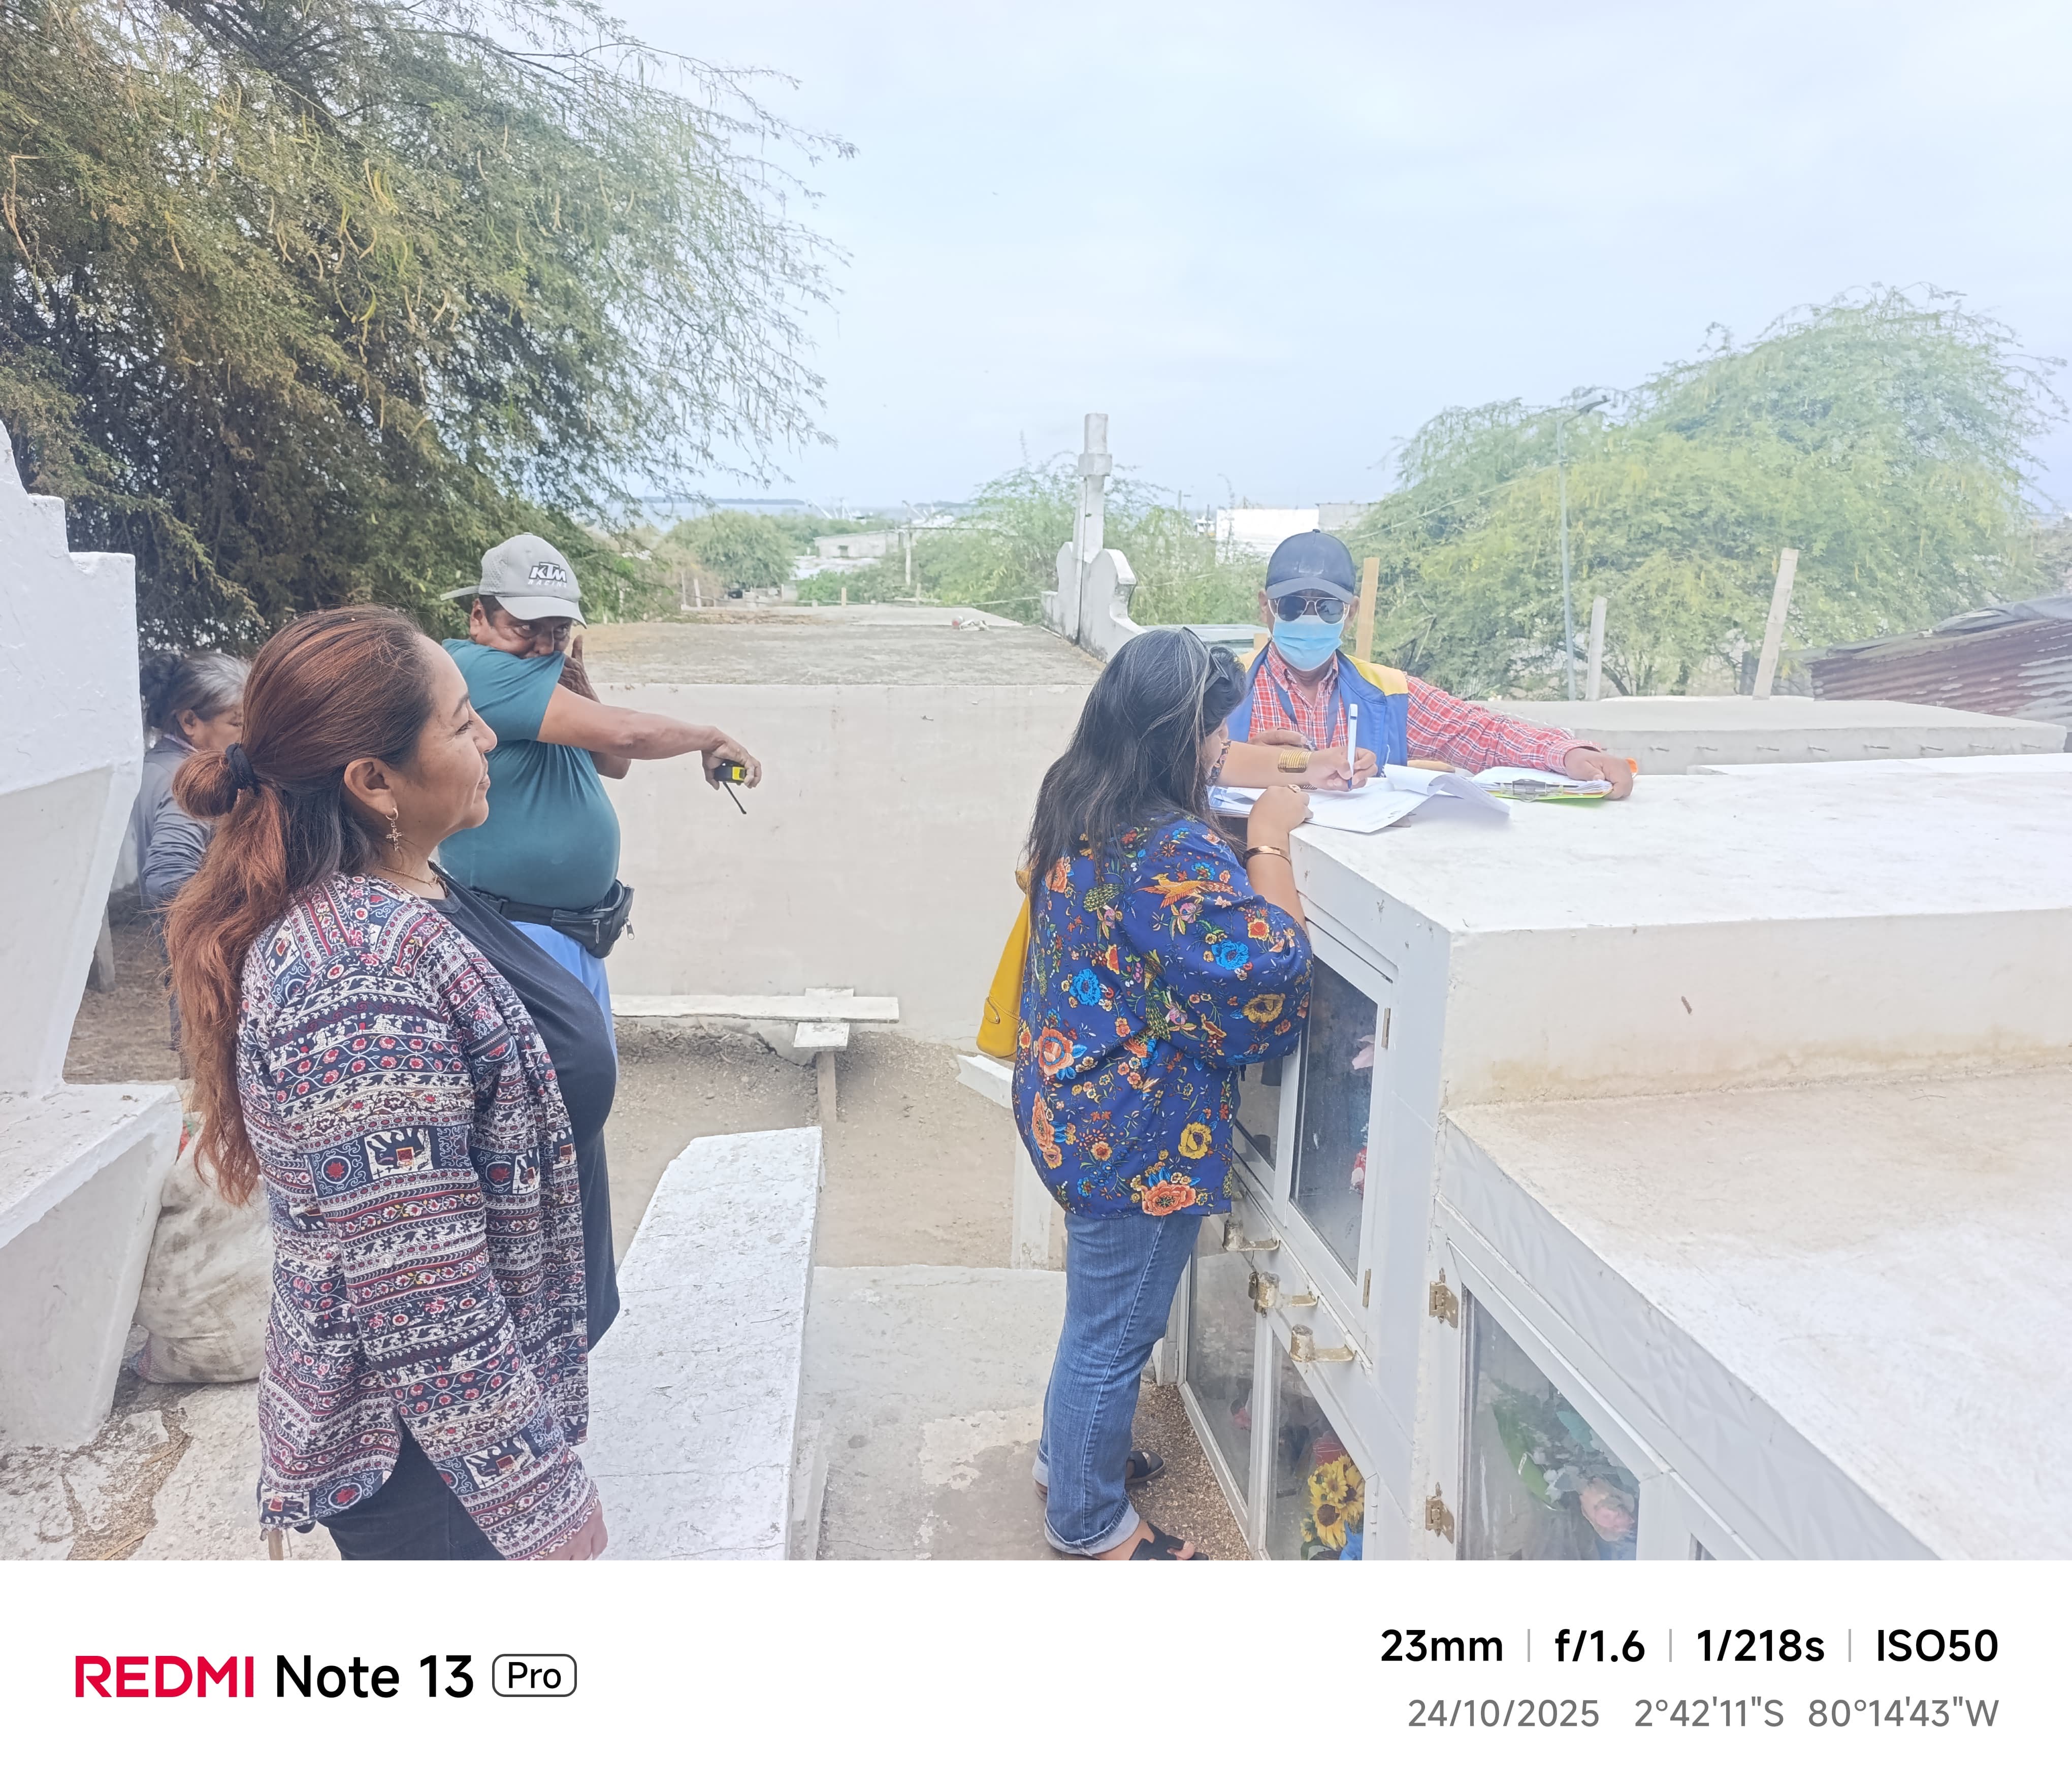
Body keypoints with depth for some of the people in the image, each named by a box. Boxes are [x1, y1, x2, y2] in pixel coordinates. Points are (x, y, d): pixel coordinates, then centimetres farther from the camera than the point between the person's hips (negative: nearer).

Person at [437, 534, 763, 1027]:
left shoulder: (544, 671, 8)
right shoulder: (476, 668, -21)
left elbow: (614, 764, 11)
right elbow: (621, 732, -27)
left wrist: (576, 680, -3)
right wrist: (713, 739, -10)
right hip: (519, 937, -10)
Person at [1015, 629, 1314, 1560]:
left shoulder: (1077, 802, 0)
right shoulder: (1171, 850, -29)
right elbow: (1273, 965, -25)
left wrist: (1273, 771, 10)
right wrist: (1269, 842, -16)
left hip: (1070, 1098, 10)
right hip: (1136, 1133, -9)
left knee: (1099, 1305, 28)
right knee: (1115, 1328, 11)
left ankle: (1068, 1452, 49)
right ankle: (1090, 1521, 32)